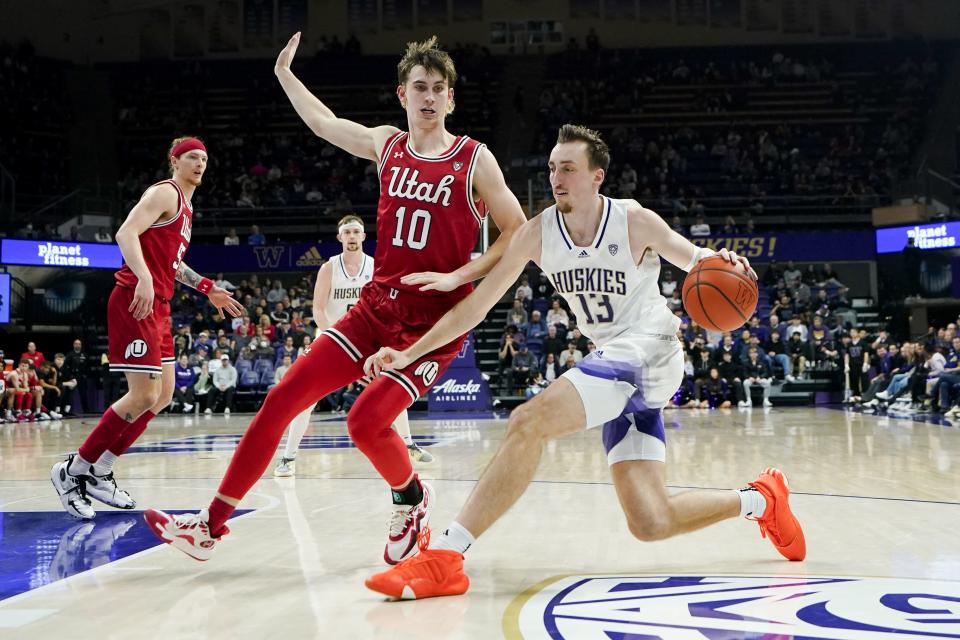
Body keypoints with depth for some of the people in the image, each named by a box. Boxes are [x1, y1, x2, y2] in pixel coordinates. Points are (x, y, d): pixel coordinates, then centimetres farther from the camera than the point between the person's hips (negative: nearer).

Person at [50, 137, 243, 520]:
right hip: (135, 302, -10)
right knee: (144, 396, -13)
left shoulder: (186, 207, 22)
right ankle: (73, 470, -2)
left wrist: (208, 289, 28)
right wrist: (144, 278, -34)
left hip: (157, 306, 10)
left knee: (163, 395, 10)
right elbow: (126, 233, -21)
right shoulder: (165, 193, -7)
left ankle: (99, 474, 16)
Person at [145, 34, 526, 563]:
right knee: (282, 399, -3)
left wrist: (458, 277, -13)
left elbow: (519, 233, -4)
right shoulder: (386, 145, 8)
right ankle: (212, 524, 5)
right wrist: (284, 74, 30)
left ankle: (412, 499, 11)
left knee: (366, 420, -21)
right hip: (376, 307, 5)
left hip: (435, 323, -5)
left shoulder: (474, 160, -4)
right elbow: (324, 124, 25)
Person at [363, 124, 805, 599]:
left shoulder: (635, 222, -9)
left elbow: (695, 262, 5)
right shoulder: (538, 233, 1)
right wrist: (409, 354, -5)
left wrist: (717, 262, -21)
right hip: (613, 362, 6)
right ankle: (762, 499, 28)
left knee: (528, 422, -26)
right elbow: (478, 303, 2)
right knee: (650, 524, 2)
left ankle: (443, 558, -24)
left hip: (645, 353, -6)